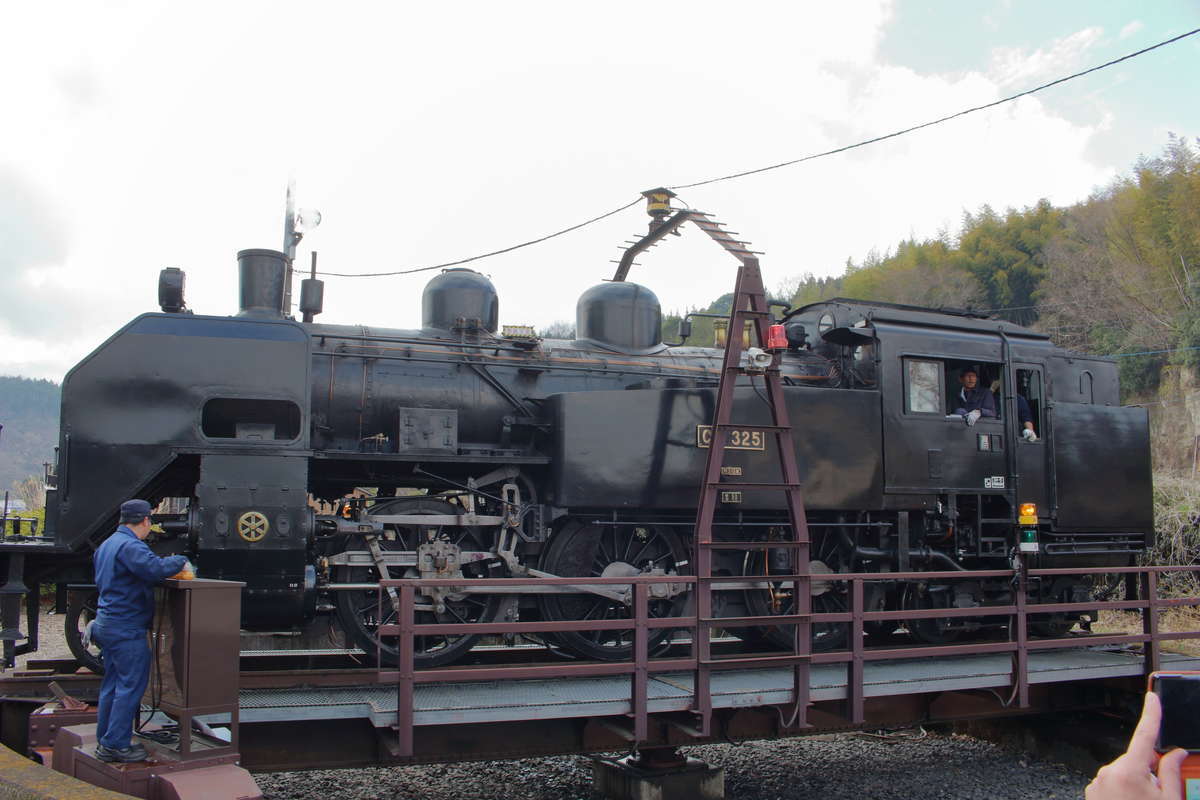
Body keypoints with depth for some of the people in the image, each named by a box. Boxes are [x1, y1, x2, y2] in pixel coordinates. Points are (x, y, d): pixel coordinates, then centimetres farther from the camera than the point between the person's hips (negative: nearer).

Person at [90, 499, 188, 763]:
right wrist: (180, 561, -13)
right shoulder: (131, 546, -17)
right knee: (131, 686, -3)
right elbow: (155, 569, -33)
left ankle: (105, 741, 23)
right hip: (127, 629, -10)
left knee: (113, 683, 16)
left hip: (106, 624, 10)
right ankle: (116, 744, -1)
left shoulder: (107, 545, 15)